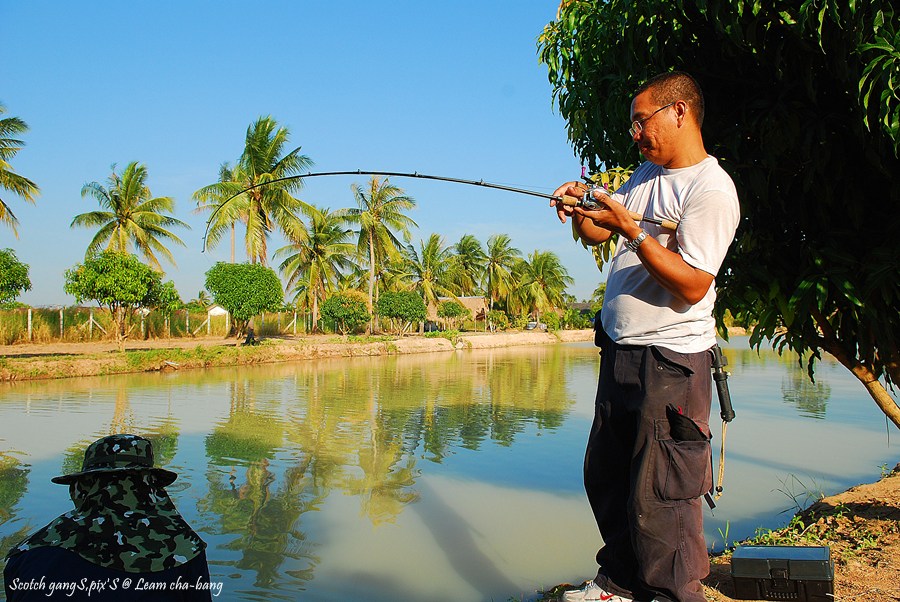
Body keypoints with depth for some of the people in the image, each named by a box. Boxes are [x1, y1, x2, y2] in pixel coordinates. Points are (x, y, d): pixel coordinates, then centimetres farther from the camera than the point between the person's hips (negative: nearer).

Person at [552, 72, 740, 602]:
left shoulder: (711, 189, -14)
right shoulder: (645, 174, 14)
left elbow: (692, 284, -22)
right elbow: (594, 235, 19)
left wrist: (631, 230, -25)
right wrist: (581, 207, -1)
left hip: (670, 359, -9)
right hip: (620, 351, 9)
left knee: (660, 494, -4)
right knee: (605, 477, 17)